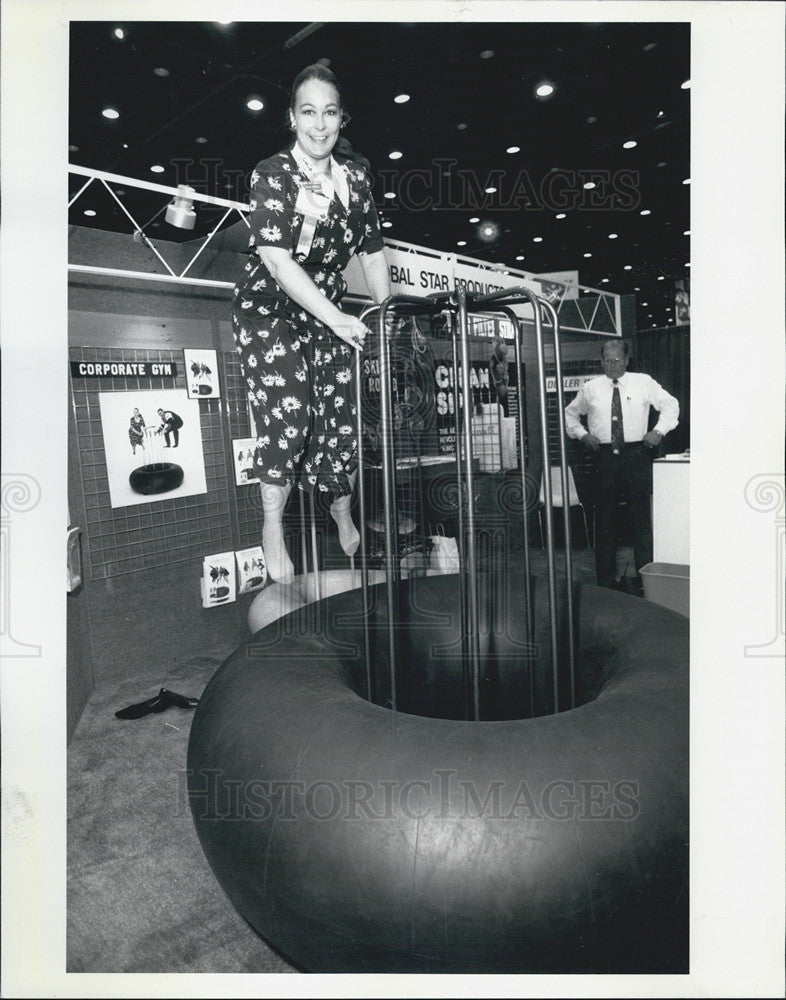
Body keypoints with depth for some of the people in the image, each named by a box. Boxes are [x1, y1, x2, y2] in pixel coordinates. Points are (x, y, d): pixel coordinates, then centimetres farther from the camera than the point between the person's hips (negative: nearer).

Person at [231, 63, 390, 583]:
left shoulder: (355, 174, 2)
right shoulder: (272, 174, -12)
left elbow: (373, 251, 8)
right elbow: (278, 261, -23)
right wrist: (337, 319, -31)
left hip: (330, 310, 4)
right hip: (269, 306, -4)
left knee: (340, 413, -3)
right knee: (288, 408, -21)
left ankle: (343, 516, 21)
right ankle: (273, 525, -3)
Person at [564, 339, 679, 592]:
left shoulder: (643, 383, 6)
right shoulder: (590, 389, 7)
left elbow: (671, 405, 13)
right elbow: (570, 413, 20)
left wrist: (659, 431, -1)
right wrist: (582, 434, 4)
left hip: (637, 455, -1)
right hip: (604, 456, 1)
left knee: (642, 515, 0)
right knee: (605, 517, 4)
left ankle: (645, 578, 9)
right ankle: (606, 579, 13)